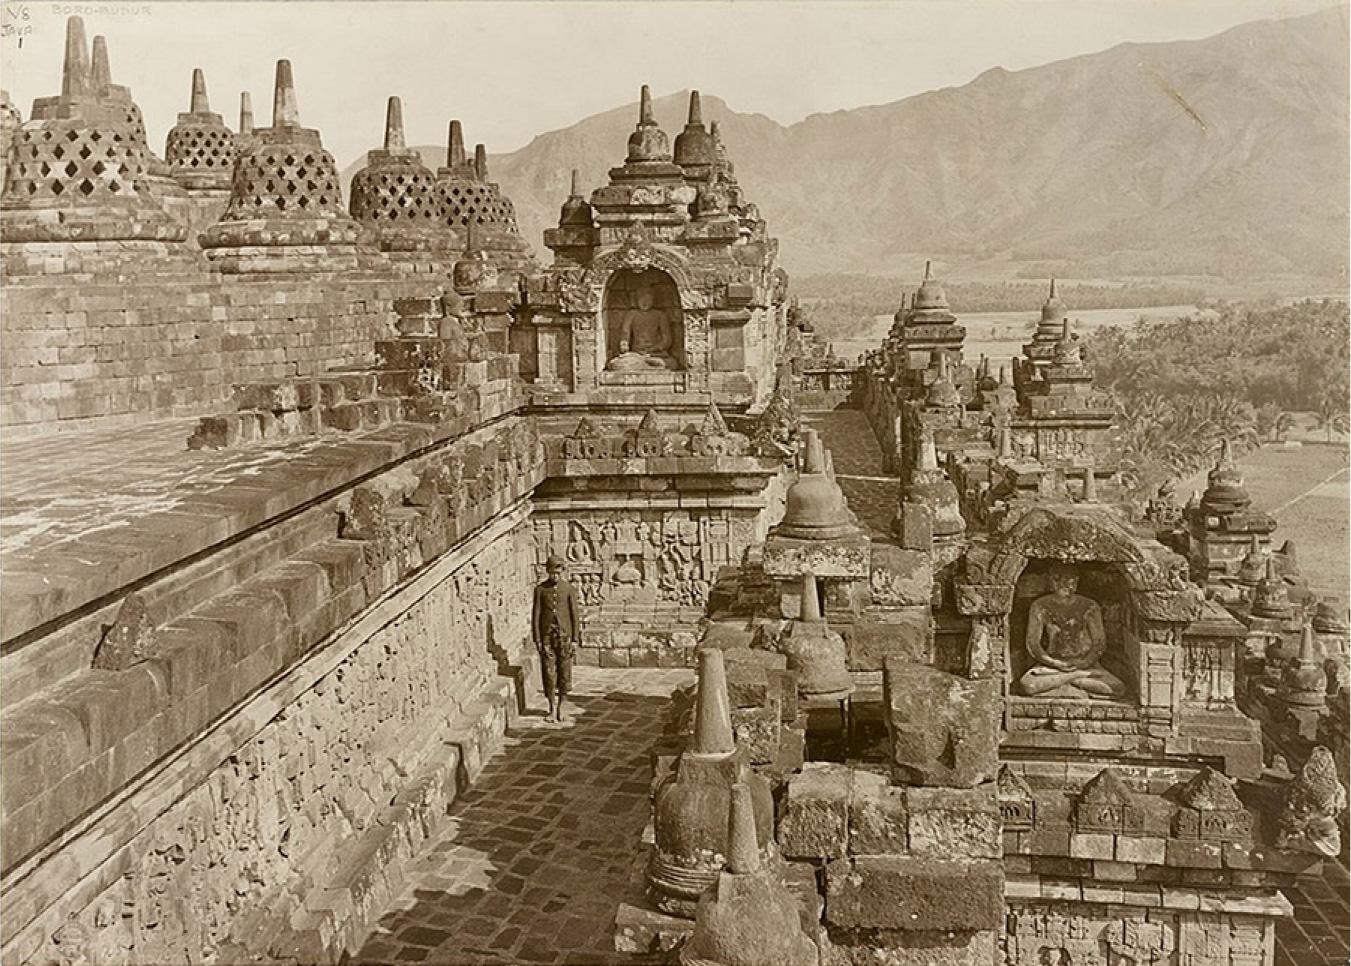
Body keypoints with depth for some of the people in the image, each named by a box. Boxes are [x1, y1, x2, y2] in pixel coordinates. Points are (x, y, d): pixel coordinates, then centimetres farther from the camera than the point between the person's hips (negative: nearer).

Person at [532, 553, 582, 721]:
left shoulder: (569, 589, 0)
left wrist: (575, 639, -5)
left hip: (565, 636, 0)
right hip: (547, 636, 0)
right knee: (549, 673, -1)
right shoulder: (540, 590, 0)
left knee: (564, 673, 2)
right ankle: (552, 709, 9)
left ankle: (560, 706, 18)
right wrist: (537, 640, -5)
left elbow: (575, 615, 0)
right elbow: (535, 616, 0)